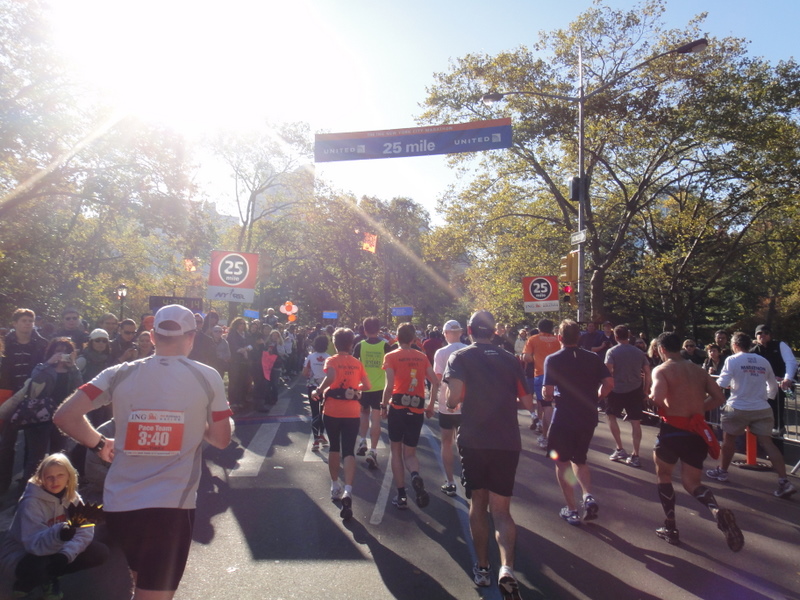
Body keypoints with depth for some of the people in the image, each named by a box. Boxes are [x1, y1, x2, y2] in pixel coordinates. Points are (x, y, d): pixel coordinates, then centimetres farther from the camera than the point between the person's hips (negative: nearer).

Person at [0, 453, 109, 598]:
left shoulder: (72, 496, -7)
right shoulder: (31, 502, -23)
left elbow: (85, 532, -12)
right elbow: (34, 544, -32)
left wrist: (66, 554, -30)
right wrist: (59, 534, -52)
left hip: (53, 553, 5)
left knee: (100, 552, -12)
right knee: (38, 567, -38)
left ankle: (48, 580, 6)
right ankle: (24, 585, -1)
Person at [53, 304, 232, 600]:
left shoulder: (120, 374, -1)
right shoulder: (208, 377, -5)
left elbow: (64, 416, -6)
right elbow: (221, 439, 0)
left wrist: (100, 444, 9)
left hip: (119, 502, 4)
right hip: (173, 504, -4)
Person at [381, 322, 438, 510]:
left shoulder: (391, 356, -3)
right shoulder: (422, 356, 8)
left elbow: (389, 385, -13)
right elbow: (435, 383, 4)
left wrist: (384, 406, 0)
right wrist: (431, 406, 13)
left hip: (397, 408, -3)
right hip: (417, 410, 3)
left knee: (396, 451, 14)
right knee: (410, 453, 15)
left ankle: (401, 496, 12)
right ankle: (416, 476, -17)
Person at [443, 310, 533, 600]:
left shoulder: (460, 357, -2)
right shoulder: (510, 359, 7)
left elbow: (454, 397, -17)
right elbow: (528, 403, 7)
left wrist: (451, 403, 6)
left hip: (474, 440, -1)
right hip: (508, 442, 2)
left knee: (478, 504, 16)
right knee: (501, 510, 6)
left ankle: (483, 568, 23)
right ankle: (507, 568, -14)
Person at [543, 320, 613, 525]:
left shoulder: (553, 359, -10)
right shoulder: (592, 357, 1)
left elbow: (548, 392, -16)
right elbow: (609, 383, -5)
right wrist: (596, 397, 11)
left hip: (564, 418, -4)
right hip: (588, 417, 4)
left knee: (562, 462, 13)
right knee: (579, 460, 23)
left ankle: (572, 510, 15)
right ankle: (588, 496, 3)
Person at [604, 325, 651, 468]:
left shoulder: (612, 351, -6)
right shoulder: (639, 352, 7)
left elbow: (608, 370, -18)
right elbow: (647, 372, 6)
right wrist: (645, 390, 13)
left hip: (617, 390, -3)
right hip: (635, 390, 3)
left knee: (611, 416, 16)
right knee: (635, 422, 5)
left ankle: (620, 449, 12)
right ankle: (635, 456, 5)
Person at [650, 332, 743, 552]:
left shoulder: (661, 370, -7)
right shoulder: (698, 370, 12)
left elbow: (658, 397, -24)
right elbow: (719, 397, 9)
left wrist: (658, 402, -2)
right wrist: (695, 409, 16)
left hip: (672, 431, -5)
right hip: (697, 432, 5)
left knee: (663, 475, 19)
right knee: (691, 482, 14)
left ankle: (670, 528, 21)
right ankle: (717, 511, -16)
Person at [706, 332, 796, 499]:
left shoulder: (732, 360, -8)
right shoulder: (763, 361, 6)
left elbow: (721, 384, -13)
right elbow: (773, 386, 15)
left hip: (738, 408, -3)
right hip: (762, 409, 4)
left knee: (729, 439, 14)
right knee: (767, 443, 3)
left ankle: (722, 472, 27)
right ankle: (784, 482, -4)